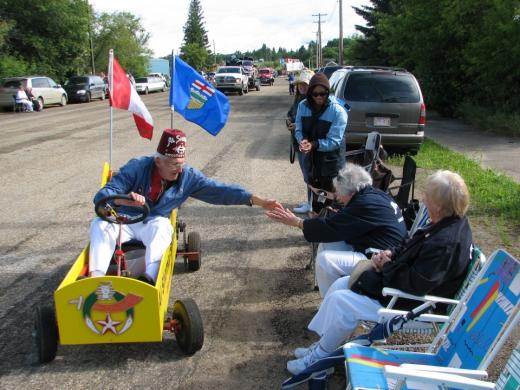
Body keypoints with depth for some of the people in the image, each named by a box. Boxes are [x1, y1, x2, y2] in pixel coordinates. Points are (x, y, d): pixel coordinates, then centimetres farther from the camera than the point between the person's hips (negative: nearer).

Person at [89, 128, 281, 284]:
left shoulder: (188, 176, -8)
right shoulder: (137, 168, -16)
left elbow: (220, 191, -11)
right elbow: (103, 195, -20)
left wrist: (259, 201, -18)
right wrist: (124, 200, -43)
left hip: (154, 225, 1)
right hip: (124, 222, 0)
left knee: (161, 225, -34)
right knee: (100, 224, -30)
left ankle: (149, 278, -50)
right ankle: (96, 279, -42)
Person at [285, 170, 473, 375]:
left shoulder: (444, 244, -34)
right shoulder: (452, 220, -3)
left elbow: (414, 285, -31)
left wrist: (387, 267, -15)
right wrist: (391, 254, -5)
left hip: (411, 304, -10)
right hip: (408, 282, 10)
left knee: (340, 301, -11)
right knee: (340, 284, 8)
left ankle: (319, 357, 10)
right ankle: (322, 344, 20)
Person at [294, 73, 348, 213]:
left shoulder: (338, 110, -18)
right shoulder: (303, 106, -2)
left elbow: (334, 141, -19)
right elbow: (299, 130, 2)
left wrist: (314, 145, -32)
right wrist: (302, 140, -21)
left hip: (331, 163, -5)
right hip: (312, 161, 5)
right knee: (315, 197, 20)